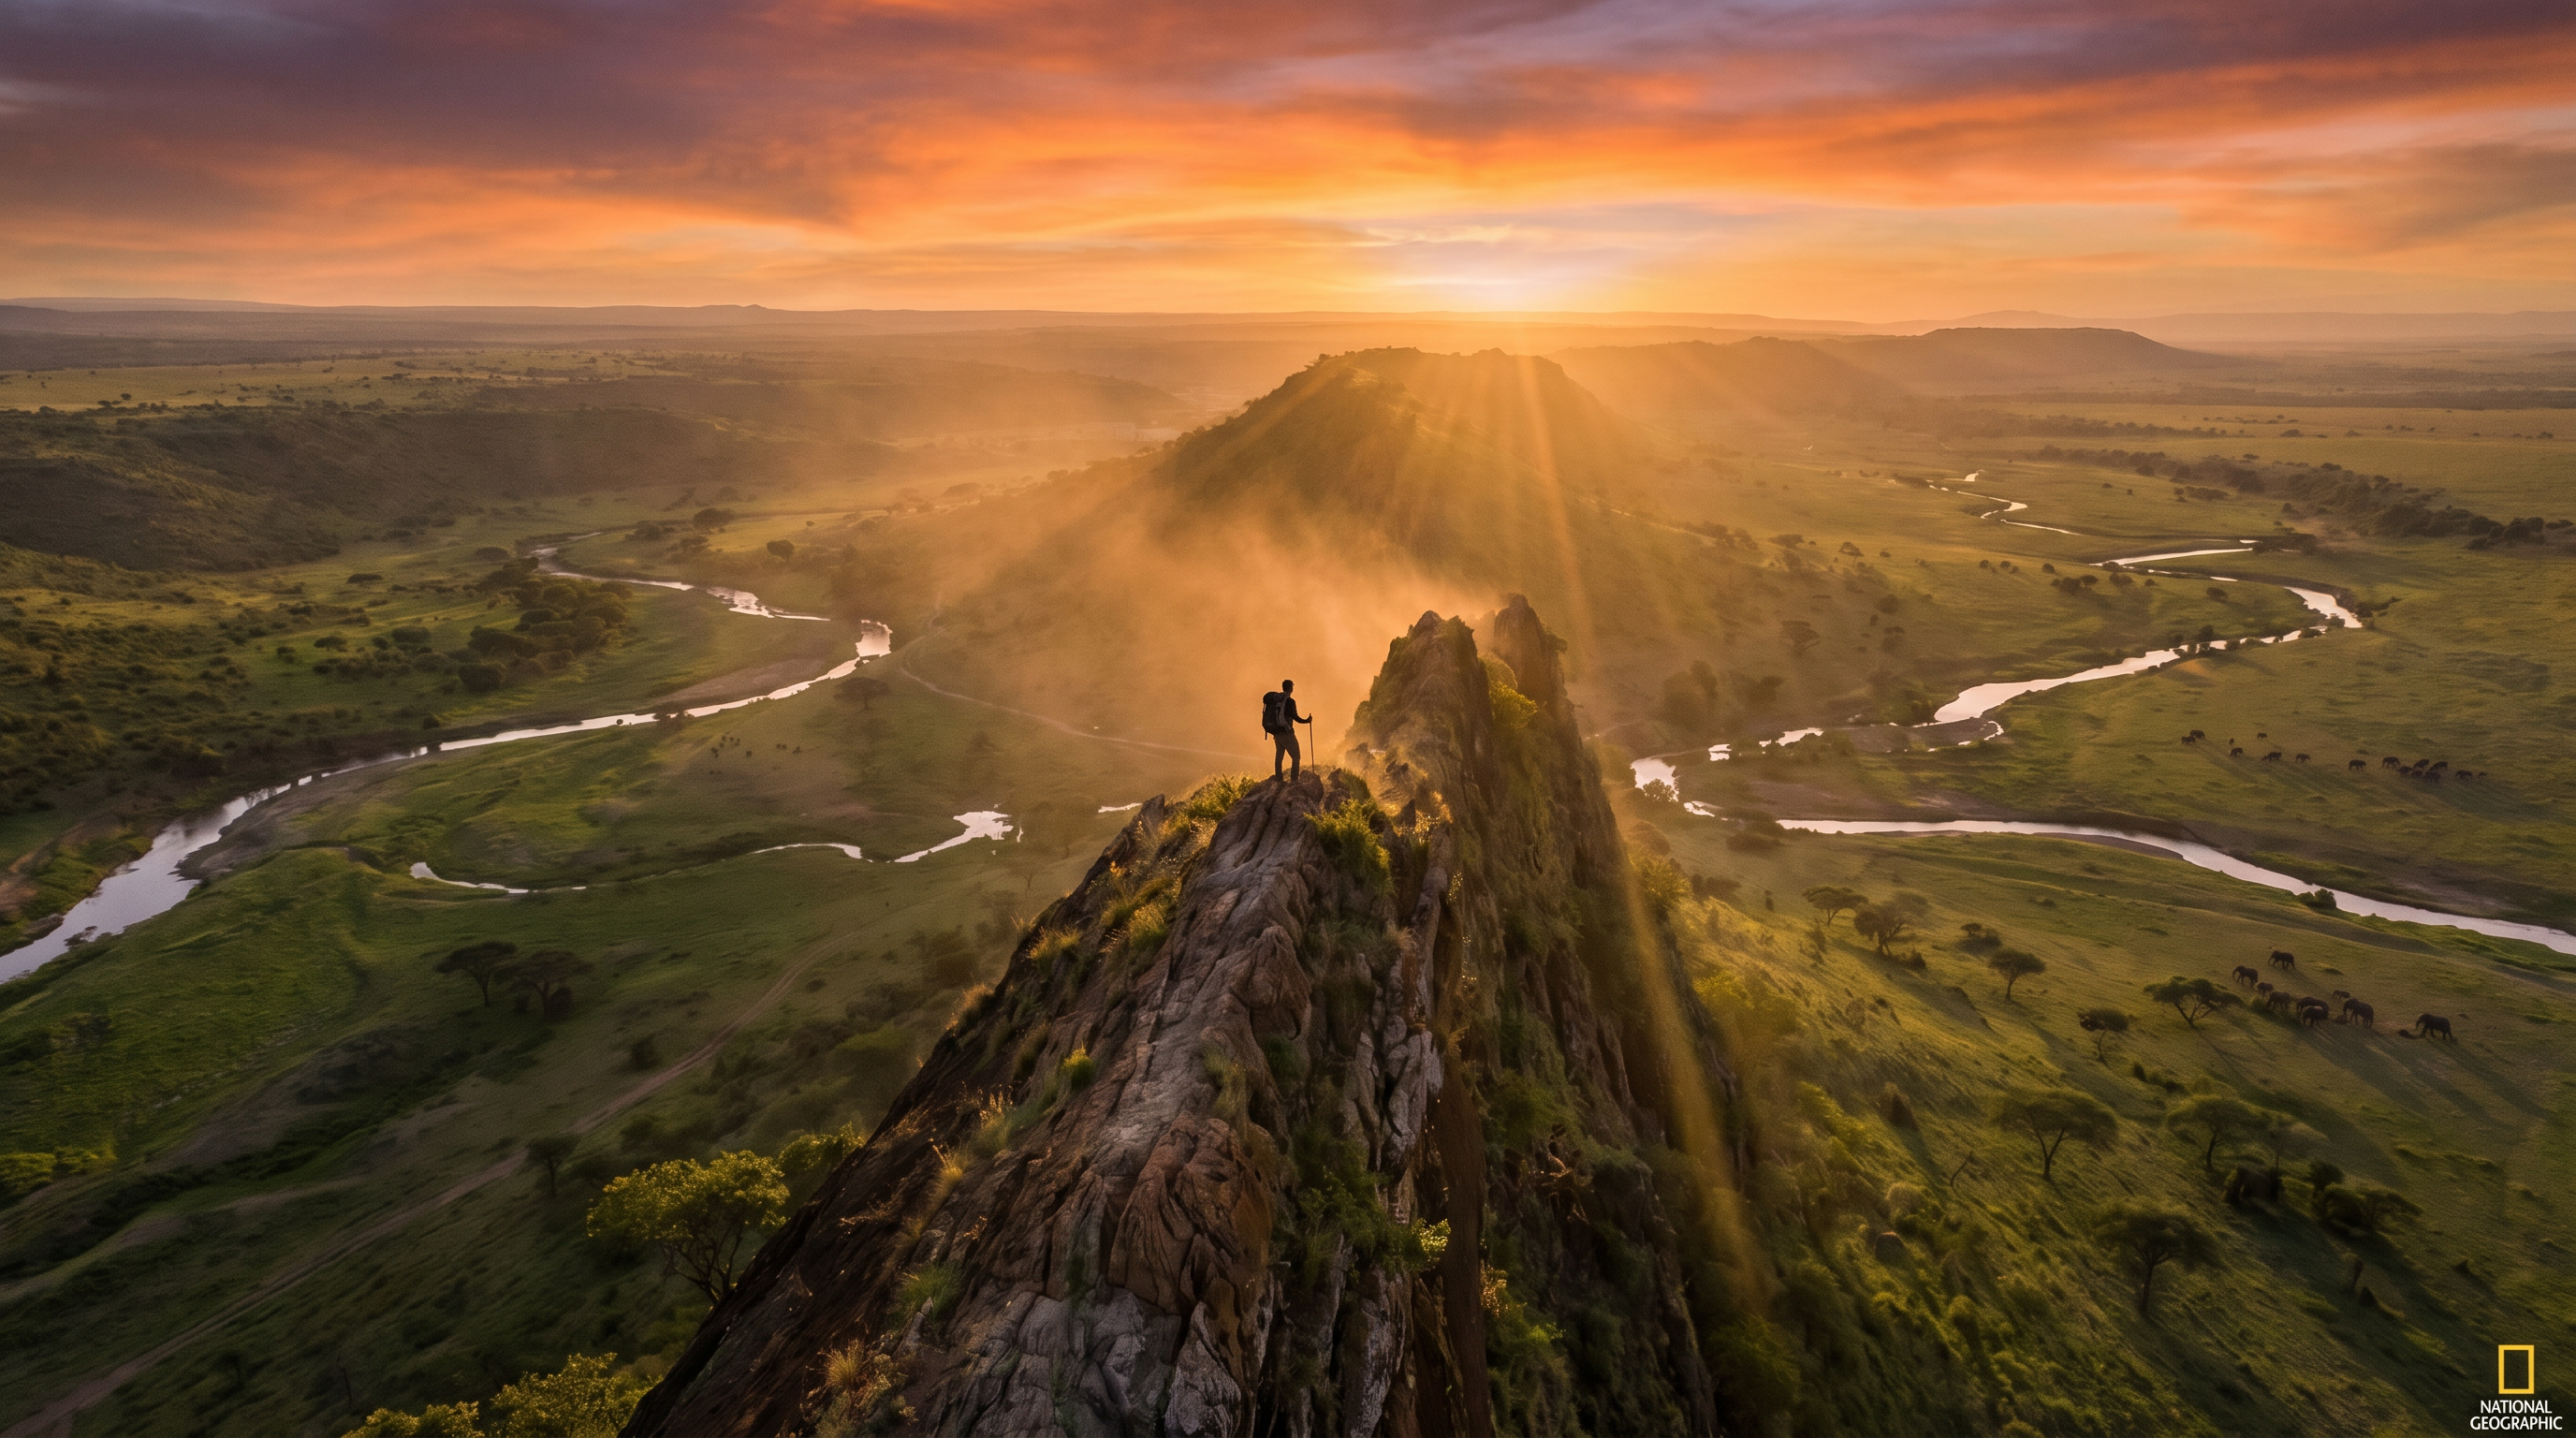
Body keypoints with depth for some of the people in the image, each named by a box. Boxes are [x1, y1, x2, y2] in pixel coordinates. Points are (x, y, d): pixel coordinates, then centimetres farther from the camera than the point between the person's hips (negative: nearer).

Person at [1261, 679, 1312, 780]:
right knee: (1296, 757, -2)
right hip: (1286, 733, -7)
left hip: (1276, 733, 7)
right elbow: (1295, 717, -18)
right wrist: (1306, 721, -5)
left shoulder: (1274, 699, 7)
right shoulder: (1289, 701, -14)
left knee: (1279, 756, 18)